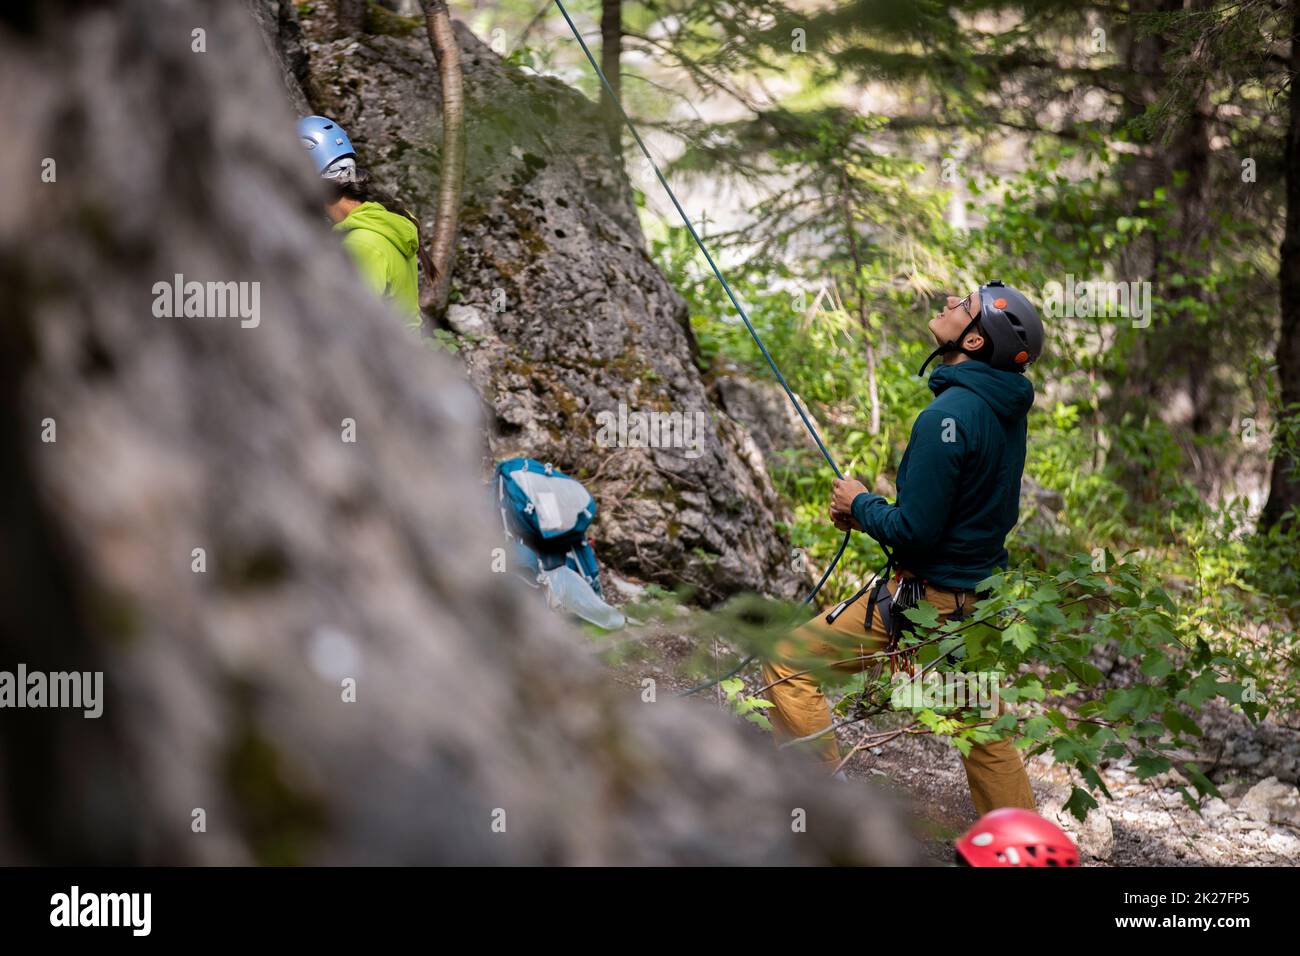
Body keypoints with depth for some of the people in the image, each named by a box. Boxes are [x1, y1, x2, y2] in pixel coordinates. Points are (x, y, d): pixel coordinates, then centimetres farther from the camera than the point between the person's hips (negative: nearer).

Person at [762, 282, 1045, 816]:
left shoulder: (949, 415, -23)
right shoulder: (1006, 410, 5)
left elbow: (914, 532, -23)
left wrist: (861, 504, -5)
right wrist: (873, 512, 11)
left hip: (926, 600, -9)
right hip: (977, 598, 9)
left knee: (788, 663, 1)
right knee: (984, 737, 21)